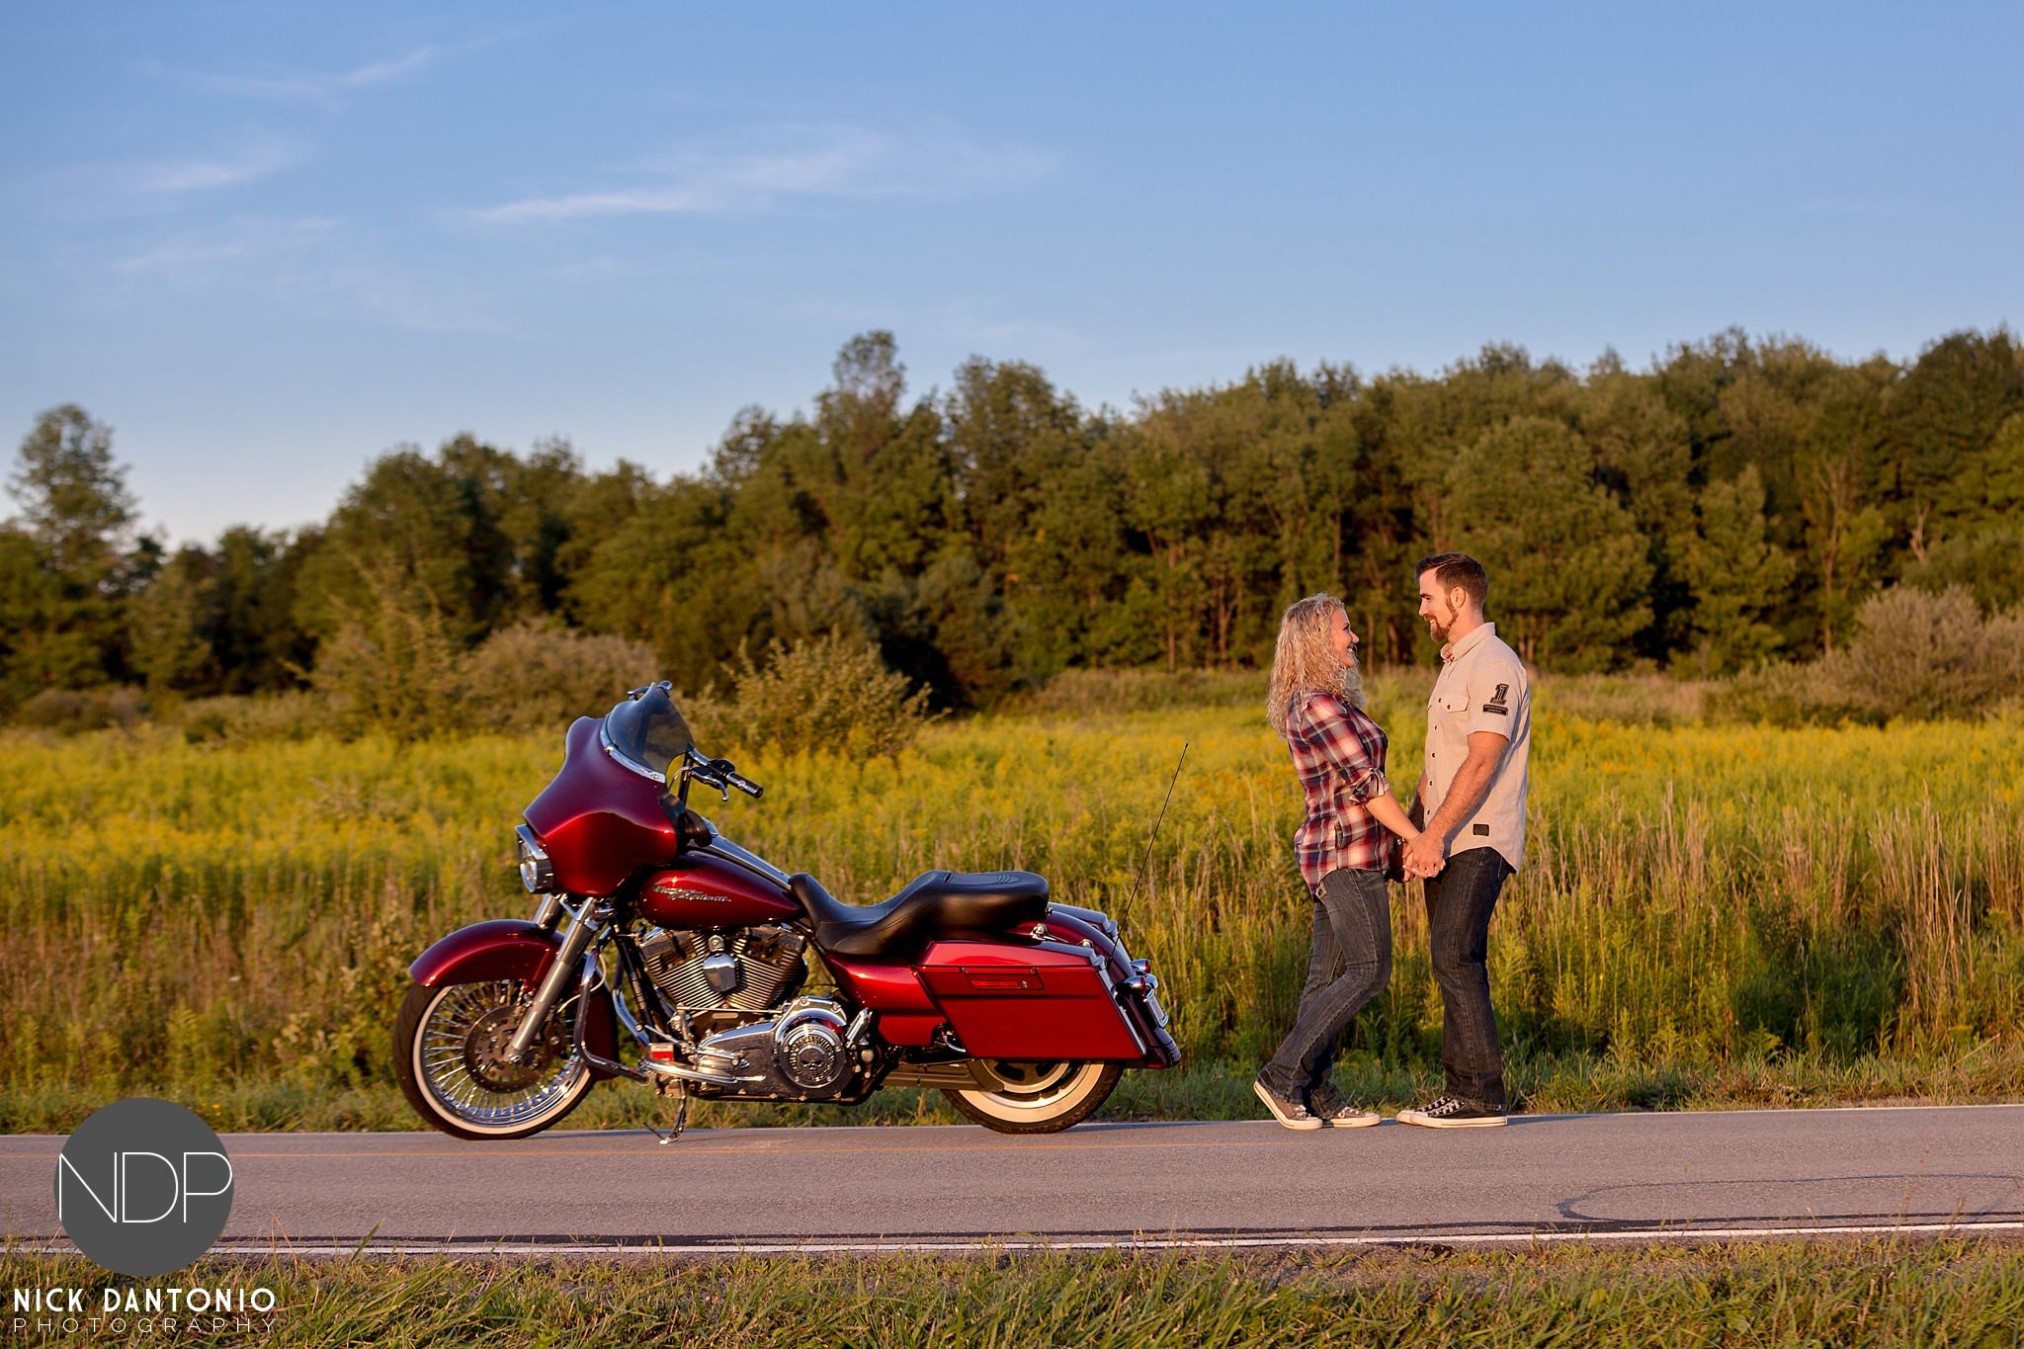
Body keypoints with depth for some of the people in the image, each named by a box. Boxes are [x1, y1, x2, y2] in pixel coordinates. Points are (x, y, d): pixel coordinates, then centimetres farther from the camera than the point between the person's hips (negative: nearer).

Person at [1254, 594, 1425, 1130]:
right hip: (1347, 853, -10)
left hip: (1334, 856, 10)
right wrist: (1418, 839, -15)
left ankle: (1316, 1095, 8)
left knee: (1329, 976, 7)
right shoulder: (1319, 705, -16)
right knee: (1369, 971, -9)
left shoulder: (1327, 700, 16)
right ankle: (1282, 1075, -8)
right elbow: (1365, 783, -18)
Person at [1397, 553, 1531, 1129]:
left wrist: (1433, 835, -24)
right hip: (1446, 843, 10)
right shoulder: (1452, 666, 20)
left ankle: (1482, 1095, -14)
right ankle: (1460, 1089, 11)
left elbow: (1482, 763, -21)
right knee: (1454, 964, 8)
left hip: (1479, 842, -10)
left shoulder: (1495, 666, -12)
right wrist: (1411, 831, 15)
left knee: (1455, 958, -15)